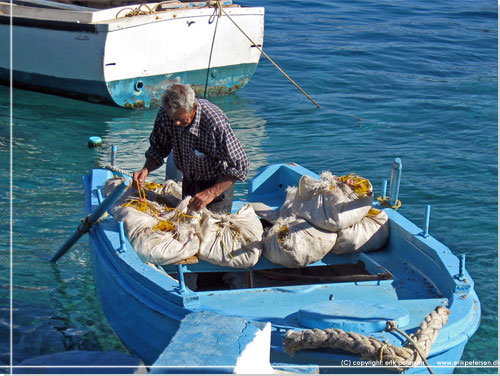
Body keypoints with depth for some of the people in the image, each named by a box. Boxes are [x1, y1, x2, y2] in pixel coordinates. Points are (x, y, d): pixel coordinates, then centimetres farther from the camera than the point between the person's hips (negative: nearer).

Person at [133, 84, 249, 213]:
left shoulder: (216, 122, -37)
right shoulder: (164, 114, -21)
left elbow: (240, 166, -31)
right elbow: (159, 148, -2)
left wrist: (211, 193, -37)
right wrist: (146, 170, -21)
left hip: (218, 183, -5)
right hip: (189, 180, 5)